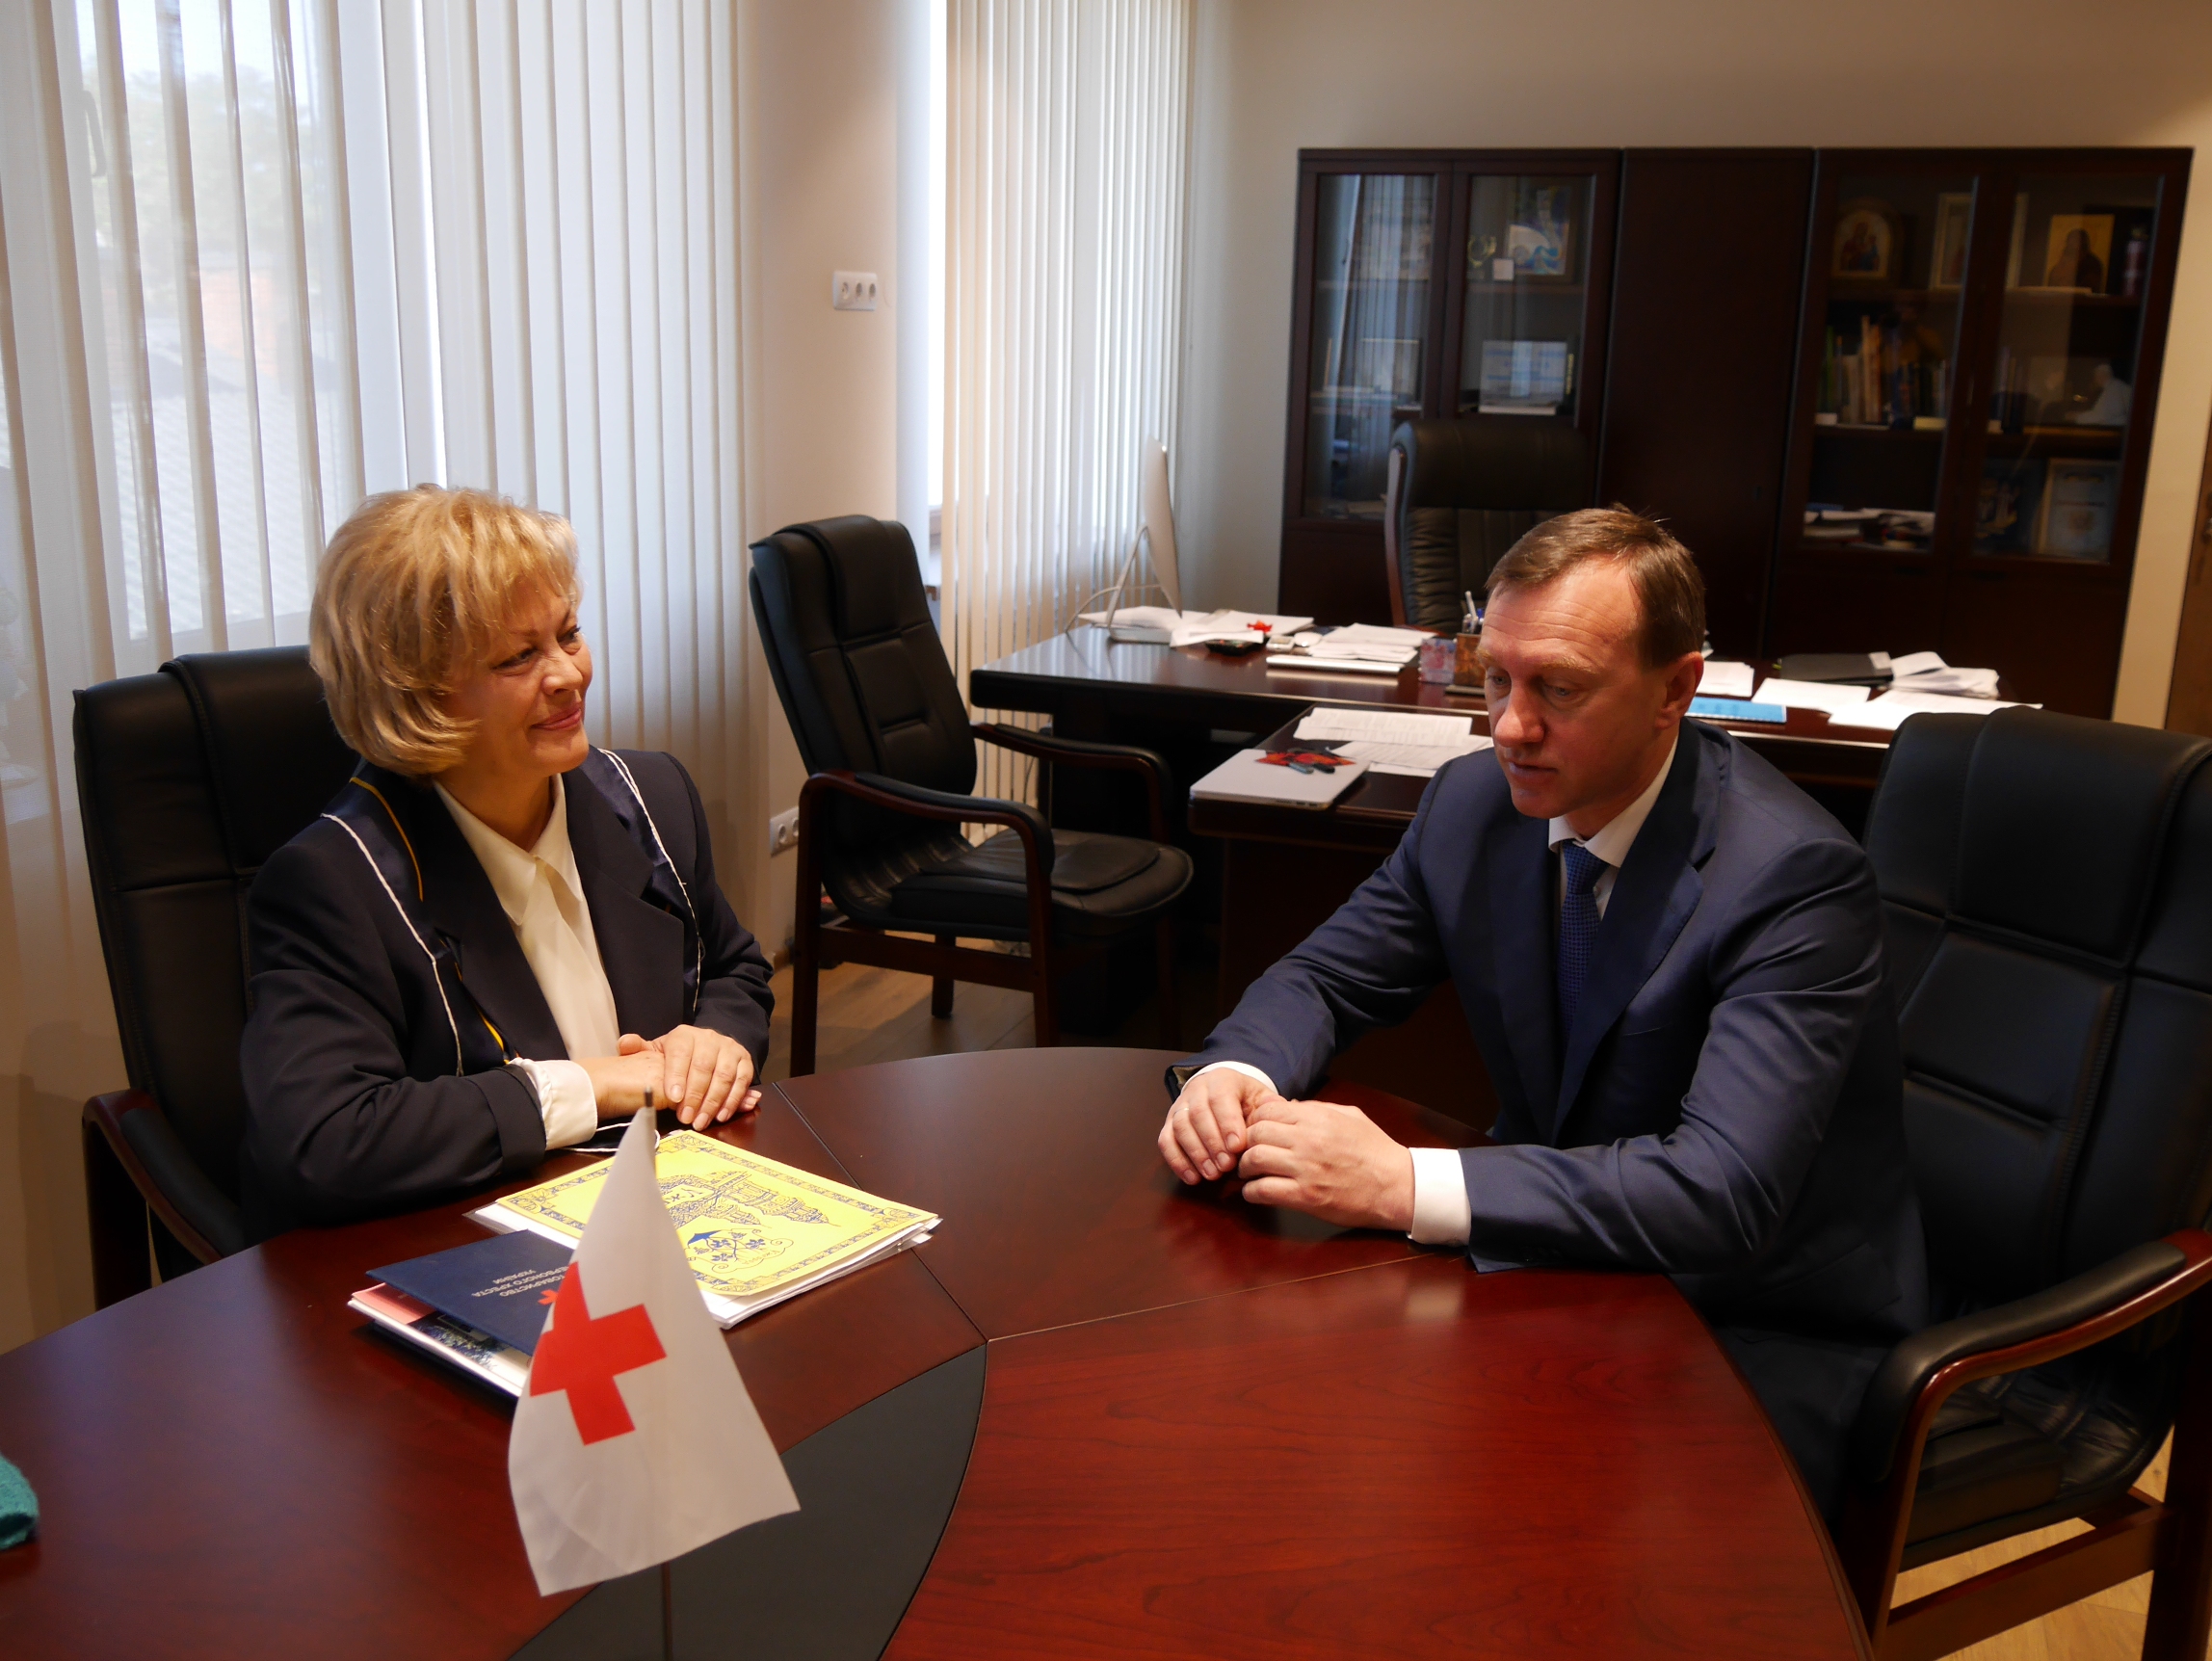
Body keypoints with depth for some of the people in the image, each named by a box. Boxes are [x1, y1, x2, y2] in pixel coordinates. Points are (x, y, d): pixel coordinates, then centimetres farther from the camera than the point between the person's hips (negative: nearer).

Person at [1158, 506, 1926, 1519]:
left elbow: (1722, 1191, -33)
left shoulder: (1794, 877, -24)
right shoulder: (1473, 804, -4)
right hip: (1567, 1262, 6)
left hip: (1762, 1329, -5)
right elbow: (1326, 976, 6)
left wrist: (1407, 1185, -39)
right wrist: (1234, 1072, -18)